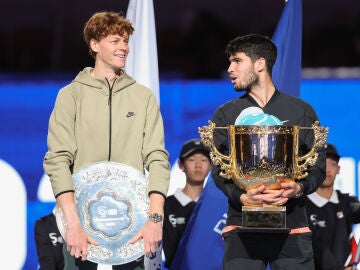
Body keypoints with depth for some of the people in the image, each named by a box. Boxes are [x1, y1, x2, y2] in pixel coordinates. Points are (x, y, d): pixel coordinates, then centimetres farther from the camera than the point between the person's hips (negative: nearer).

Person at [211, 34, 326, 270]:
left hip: (292, 225, -1)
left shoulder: (302, 111, 10)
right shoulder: (225, 115, 12)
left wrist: (298, 188, -15)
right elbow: (218, 170, 4)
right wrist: (242, 197, -17)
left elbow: (318, 166, 7)